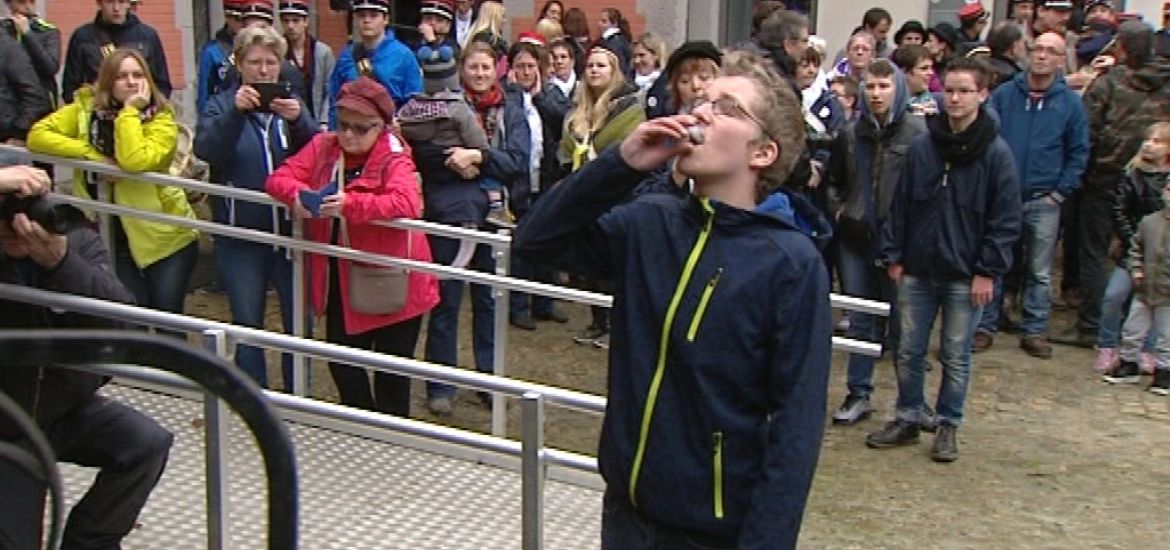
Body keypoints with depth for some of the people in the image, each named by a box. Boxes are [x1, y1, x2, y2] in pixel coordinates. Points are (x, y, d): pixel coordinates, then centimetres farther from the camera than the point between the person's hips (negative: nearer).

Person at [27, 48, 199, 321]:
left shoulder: (161, 120, -11)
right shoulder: (85, 107, -1)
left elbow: (134, 161, -27)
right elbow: (37, 135, -11)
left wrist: (130, 111, -22)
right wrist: (93, 155, -18)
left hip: (164, 234, -2)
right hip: (114, 233, 2)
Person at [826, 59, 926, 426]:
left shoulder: (918, 133, -6)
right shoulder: (851, 134, 8)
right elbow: (833, 181, 21)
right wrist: (838, 212, 7)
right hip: (856, 240, 4)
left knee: (902, 323, 4)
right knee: (860, 322, 11)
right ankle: (859, 394, 19)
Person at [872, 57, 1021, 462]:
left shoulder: (996, 153, -7)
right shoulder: (922, 146, 1)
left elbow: (1006, 220, -6)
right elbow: (901, 204, 6)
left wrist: (987, 271, -9)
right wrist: (893, 255, 2)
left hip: (965, 276, -3)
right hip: (917, 270, 3)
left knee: (956, 356, 8)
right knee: (909, 351, 10)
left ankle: (948, 426, 22)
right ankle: (907, 420, 24)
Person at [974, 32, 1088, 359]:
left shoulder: (1070, 103, 1)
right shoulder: (1004, 94, 0)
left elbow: (1078, 153, 4)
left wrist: (1061, 193, -3)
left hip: (1044, 201, 0)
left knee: (1039, 272, 8)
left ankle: (1035, 331, 18)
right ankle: (984, 326, 15)